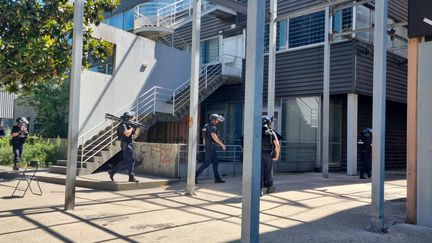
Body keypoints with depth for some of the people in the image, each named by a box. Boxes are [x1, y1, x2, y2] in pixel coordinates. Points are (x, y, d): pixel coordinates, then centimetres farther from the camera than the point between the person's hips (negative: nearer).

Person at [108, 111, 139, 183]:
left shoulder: (128, 124, 14)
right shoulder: (123, 125, -14)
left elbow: (133, 133, 19)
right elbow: (127, 134, -27)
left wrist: (135, 127, 2)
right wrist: (132, 127, -13)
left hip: (128, 145, 10)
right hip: (126, 145, -10)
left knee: (125, 161, 14)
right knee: (131, 161, -8)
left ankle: (112, 171, 21)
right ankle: (131, 177, -3)